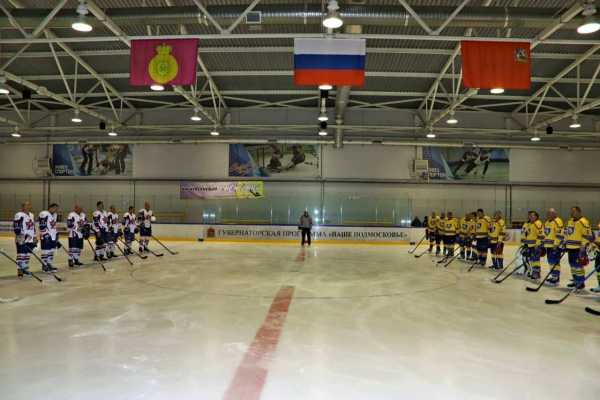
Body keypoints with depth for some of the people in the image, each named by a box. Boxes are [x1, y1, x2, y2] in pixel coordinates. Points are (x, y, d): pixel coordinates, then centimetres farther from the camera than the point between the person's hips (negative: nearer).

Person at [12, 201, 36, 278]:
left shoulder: (31, 215, 15)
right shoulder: (19, 215, -11)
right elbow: (16, 227, -16)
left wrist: (34, 237, 19)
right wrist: (20, 237, -20)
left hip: (30, 239, 8)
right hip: (21, 240, -8)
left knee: (28, 254, 12)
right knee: (21, 254, -6)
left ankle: (25, 268, 23)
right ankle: (19, 270, 0)